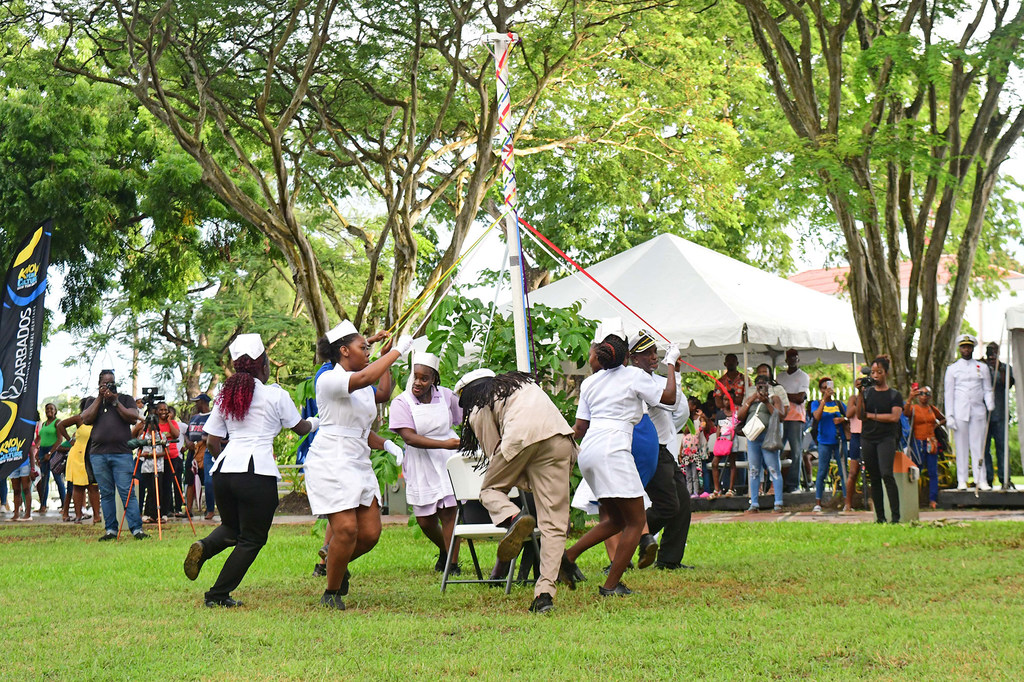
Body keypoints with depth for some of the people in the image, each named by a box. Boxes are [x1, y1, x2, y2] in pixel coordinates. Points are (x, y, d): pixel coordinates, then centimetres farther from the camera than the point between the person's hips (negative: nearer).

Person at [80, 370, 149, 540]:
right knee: (106, 494, 3)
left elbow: (133, 418, -1)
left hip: (122, 453, -2)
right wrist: (100, 398, -2)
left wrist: (115, 402, -6)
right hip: (98, 454, 3)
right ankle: (111, 529, 7)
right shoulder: (92, 402, 19)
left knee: (127, 492, -10)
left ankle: (136, 528, -13)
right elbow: (86, 419, 2)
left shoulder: (125, 399, 14)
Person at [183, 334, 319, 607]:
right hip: (258, 472, -5)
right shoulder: (276, 395, 1)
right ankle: (218, 594, 2)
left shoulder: (226, 396, 14)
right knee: (252, 539, 7)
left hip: (225, 469, 5)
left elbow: (211, 441, 13)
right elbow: (301, 428, 15)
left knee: (231, 527, 25)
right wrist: (317, 422, 36)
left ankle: (205, 547, -7)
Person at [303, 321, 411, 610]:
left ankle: (337, 564, 30)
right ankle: (331, 593, 2)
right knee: (346, 528, -16)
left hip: (359, 464, 8)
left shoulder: (362, 388, 17)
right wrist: (397, 351, -20)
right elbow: (365, 378, -27)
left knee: (370, 532, 0)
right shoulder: (329, 380, -10)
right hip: (331, 463, -8)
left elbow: (383, 394, 37)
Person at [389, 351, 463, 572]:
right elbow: (409, 438, -18)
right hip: (421, 466, 0)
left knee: (449, 511, -10)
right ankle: (444, 551, 34)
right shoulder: (401, 403, -8)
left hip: (449, 461, 0)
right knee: (425, 520, 5)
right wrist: (443, 444, -27)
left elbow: (466, 419, 19)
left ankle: (452, 561, -2)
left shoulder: (445, 396, 2)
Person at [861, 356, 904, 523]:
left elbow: (894, 417, -9)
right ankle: (880, 517, 10)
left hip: (886, 438, -3)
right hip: (867, 439, 4)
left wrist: (870, 415, -5)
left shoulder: (894, 395, 4)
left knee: (886, 474, -19)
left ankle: (896, 516, -17)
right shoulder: (867, 392, 11)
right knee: (874, 478, 4)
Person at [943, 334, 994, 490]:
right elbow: (949, 394, 5)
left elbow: (988, 390, 11)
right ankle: (962, 481, 3)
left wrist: (990, 405, -9)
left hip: (978, 411, 1)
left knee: (978, 446, -1)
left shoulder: (982, 367, 11)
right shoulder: (952, 369, 8)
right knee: (961, 447, -1)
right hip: (960, 412, -1)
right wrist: (949, 416, -2)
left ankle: (981, 480, 0)